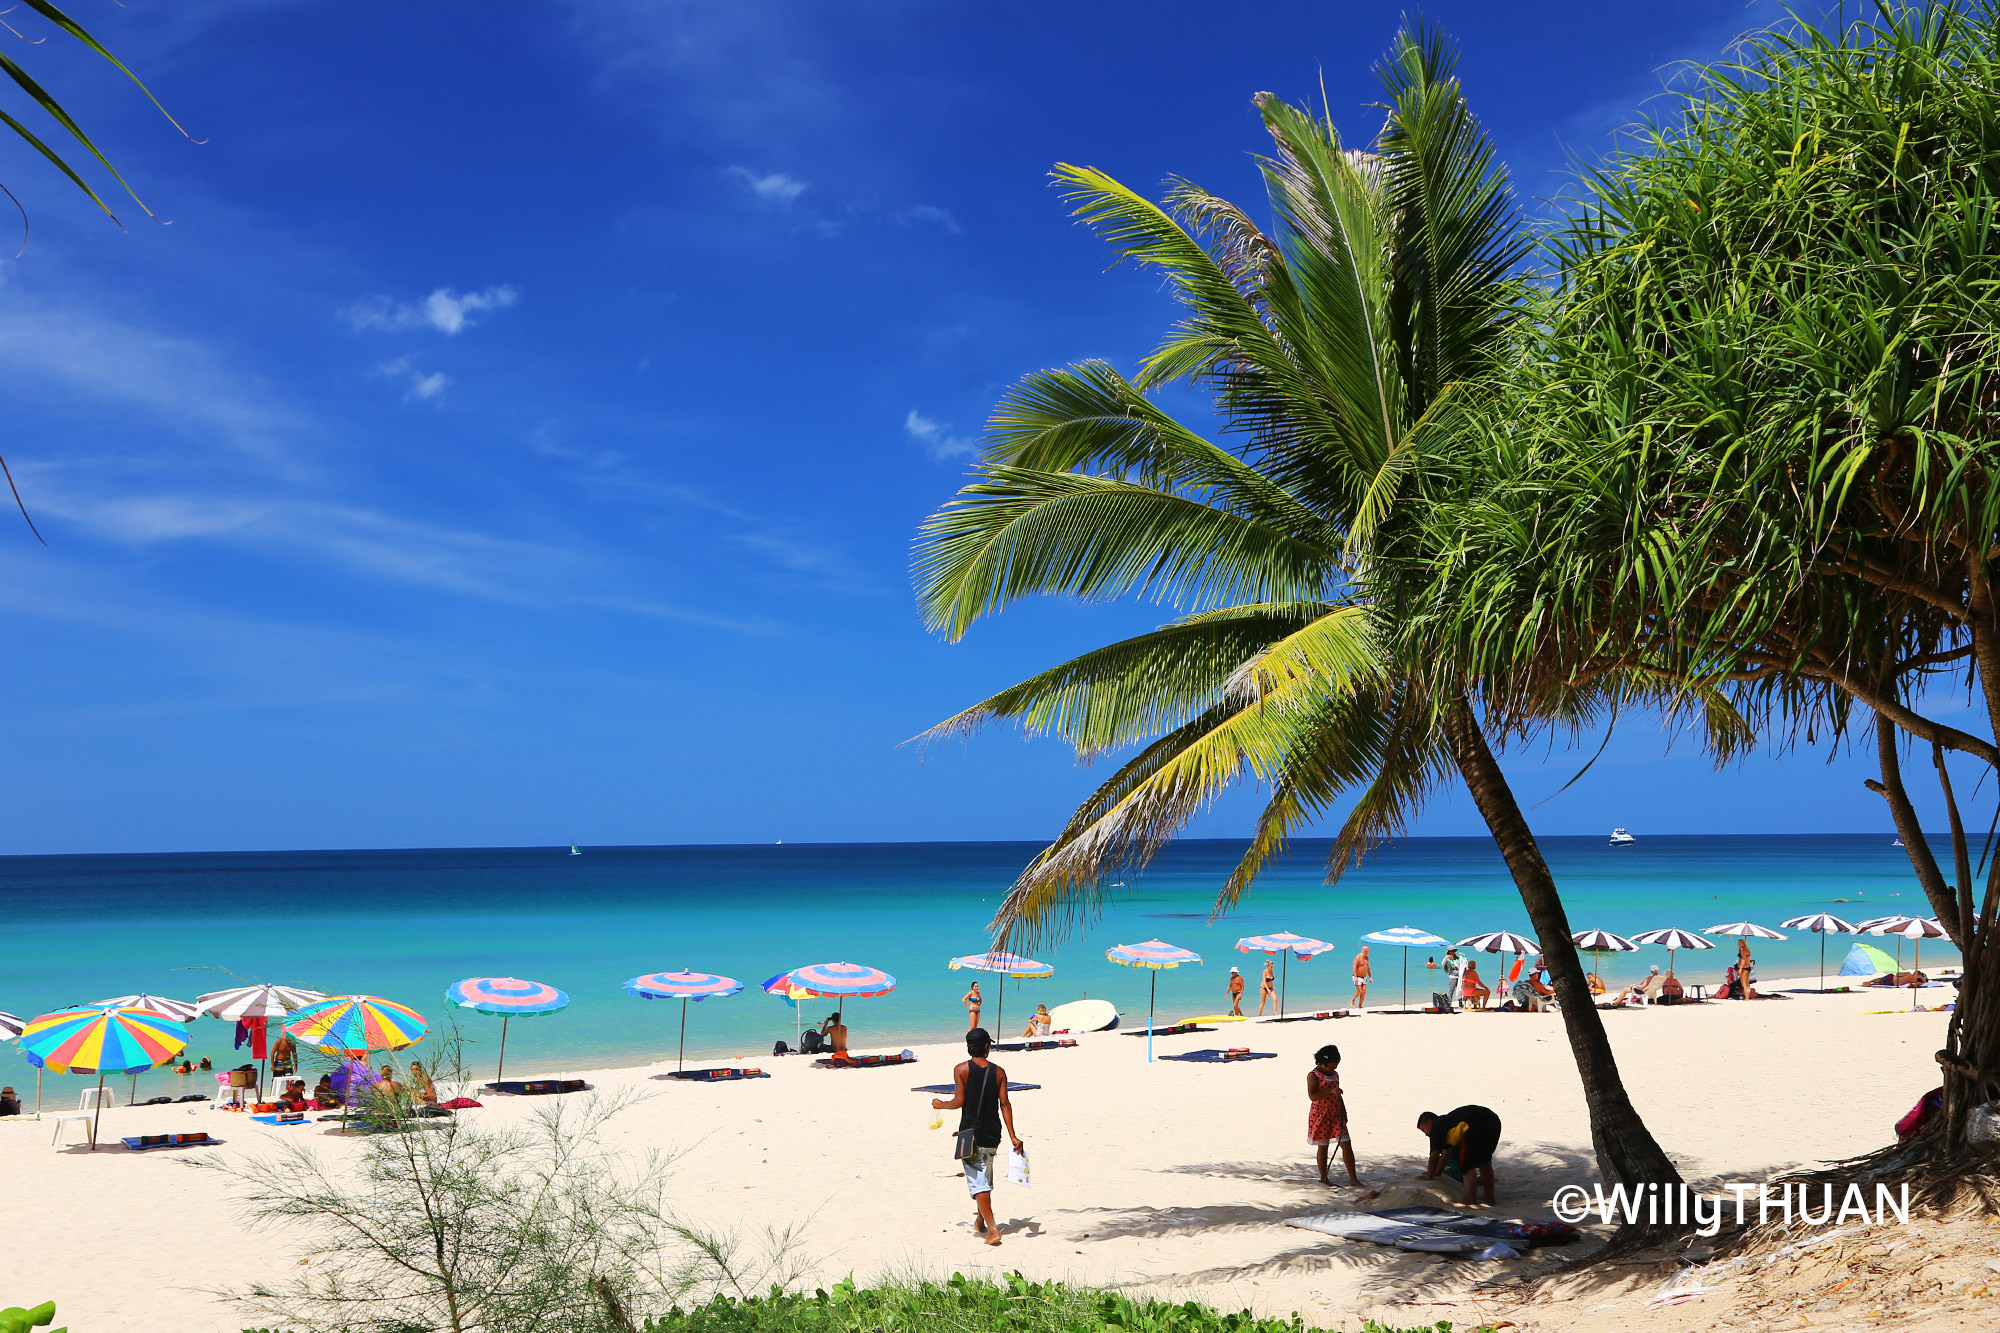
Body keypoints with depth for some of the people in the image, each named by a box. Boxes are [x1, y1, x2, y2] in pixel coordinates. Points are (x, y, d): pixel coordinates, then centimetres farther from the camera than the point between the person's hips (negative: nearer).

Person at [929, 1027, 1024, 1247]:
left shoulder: (961, 1070, -7)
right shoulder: (998, 1072, 0)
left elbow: (959, 1101, -11)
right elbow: (1004, 1104, -3)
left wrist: (940, 1105, 9)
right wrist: (1013, 1136, -1)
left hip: (970, 1133, -4)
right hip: (992, 1135, 4)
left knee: (978, 1182, -3)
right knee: (985, 1178, 22)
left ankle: (992, 1228, -13)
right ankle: (980, 1221, 36)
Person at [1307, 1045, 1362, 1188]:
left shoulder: (1335, 1074, 11)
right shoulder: (1313, 1076, -12)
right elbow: (1312, 1096, -24)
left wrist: (1344, 1112, 20)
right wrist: (1330, 1091, -32)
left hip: (1336, 1114, 6)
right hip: (1320, 1115, -6)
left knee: (1346, 1145, -1)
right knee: (1323, 1147, 3)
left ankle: (1353, 1178, 4)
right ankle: (1323, 1178, 16)